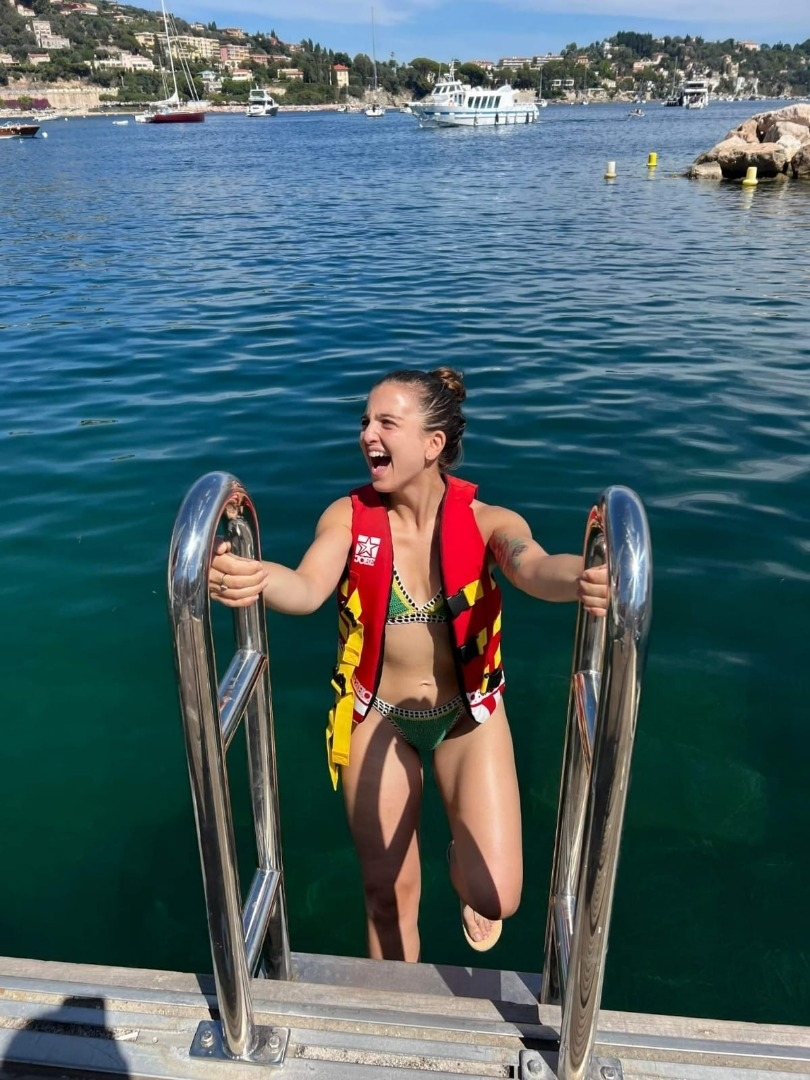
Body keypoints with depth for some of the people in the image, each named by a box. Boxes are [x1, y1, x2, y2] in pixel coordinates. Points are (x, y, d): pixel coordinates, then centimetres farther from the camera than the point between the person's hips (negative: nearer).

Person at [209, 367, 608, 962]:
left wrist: (580, 579, -61)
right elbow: (308, 589, -30)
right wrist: (253, 577, -54)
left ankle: (460, 857, 30)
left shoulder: (485, 521, -17)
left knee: (495, 898, -10)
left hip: (469, 715, -1)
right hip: (378, 718, 1)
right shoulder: (348, 516, -14)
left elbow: (534, 568, -36)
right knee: (390, 896, 13)